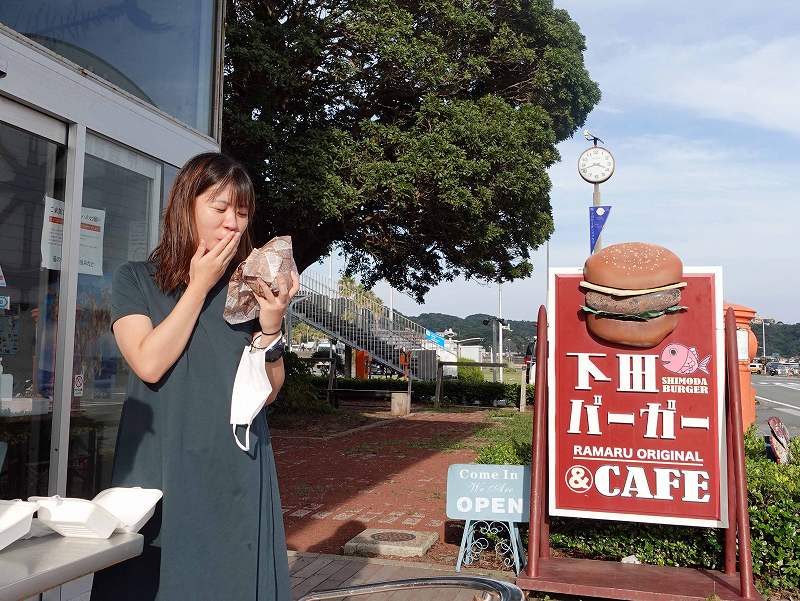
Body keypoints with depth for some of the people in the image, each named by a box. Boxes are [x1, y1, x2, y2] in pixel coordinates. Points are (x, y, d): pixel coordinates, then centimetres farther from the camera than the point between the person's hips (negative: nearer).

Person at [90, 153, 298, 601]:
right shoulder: (136, 280, 2)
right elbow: (150, 364, -14)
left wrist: (271, 324, -14)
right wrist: (200, 287, -9)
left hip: (238, 471, 2)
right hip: (161, 468, -1)